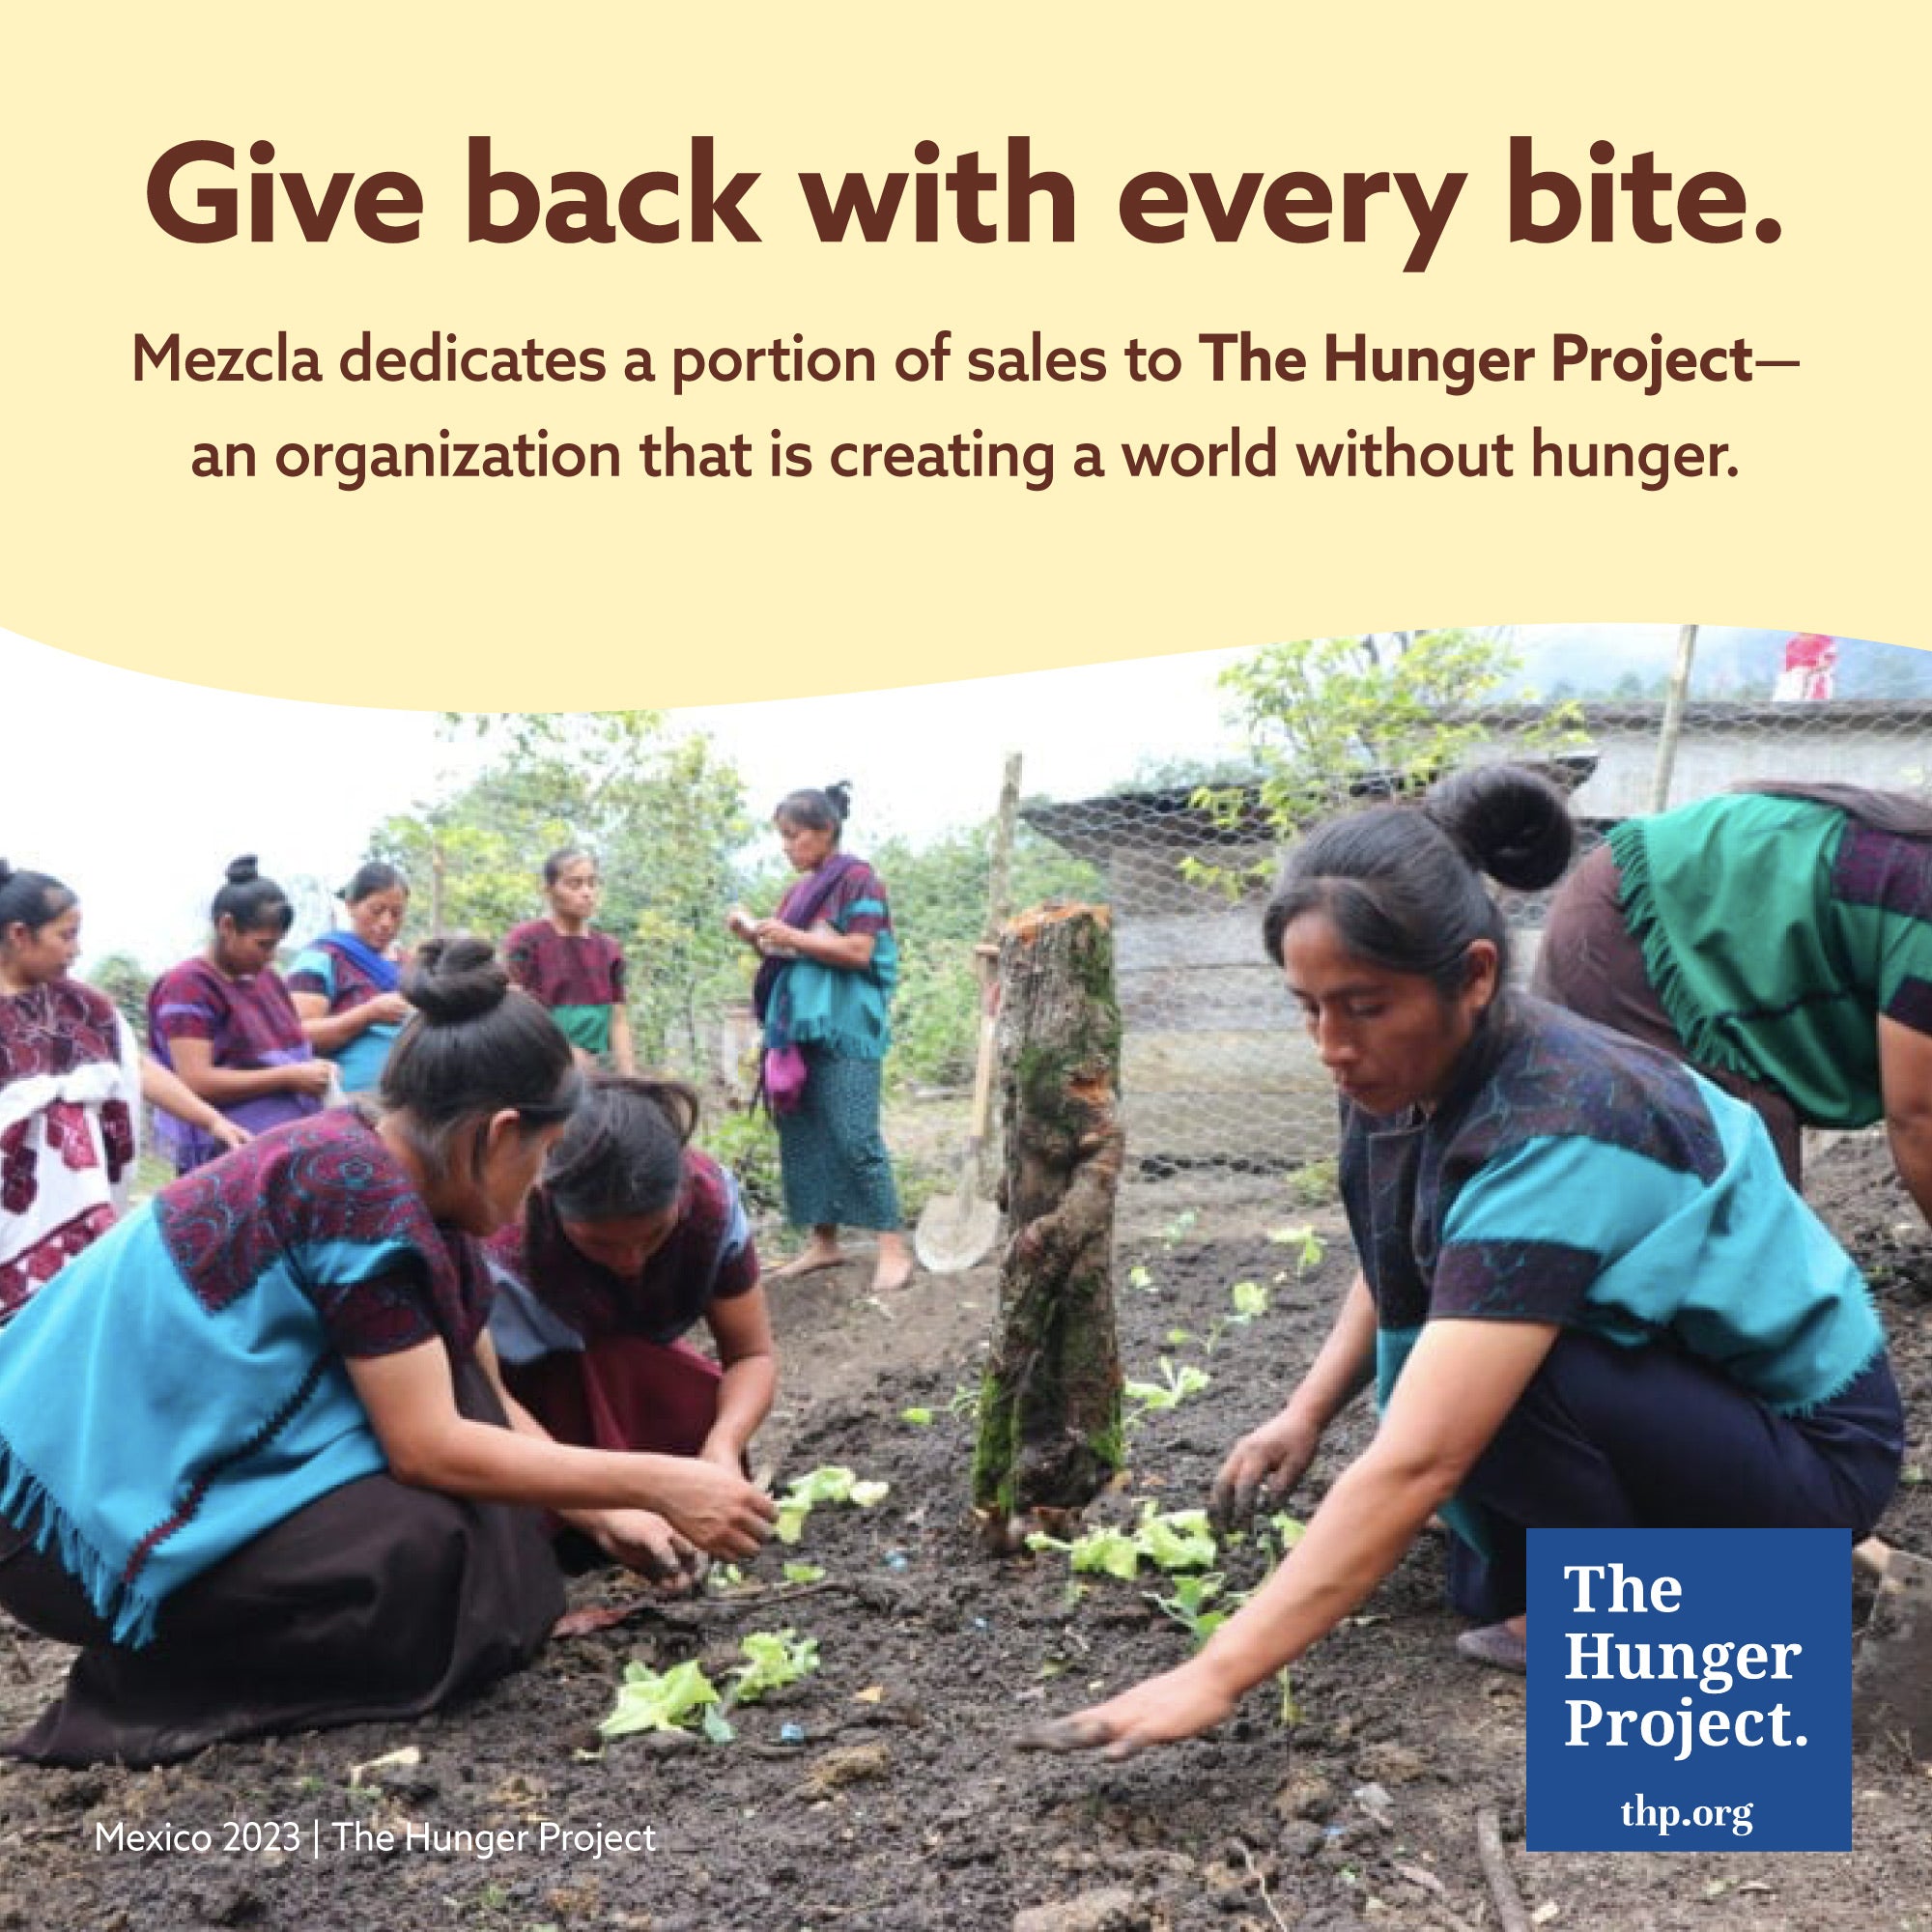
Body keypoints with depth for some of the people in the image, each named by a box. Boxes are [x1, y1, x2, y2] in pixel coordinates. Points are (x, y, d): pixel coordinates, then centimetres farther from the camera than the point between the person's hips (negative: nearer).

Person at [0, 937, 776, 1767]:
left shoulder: (382, 1171, 5)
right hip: (99, 1512, -10)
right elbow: (429, 1447, -22)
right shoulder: (358, 1188, -23)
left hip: (161, 1454, 10)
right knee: (425, 1549, -23)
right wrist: (654, 1484, -17)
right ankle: (151, 1680, -2)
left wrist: (602, 1514, 9)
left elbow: (483, 1400, 12)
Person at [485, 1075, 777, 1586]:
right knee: (599, 1361, -35)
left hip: (631, 1378, 4)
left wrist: (723, 1443, -38)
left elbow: (753, 1353, -17)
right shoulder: (503, 1244, -38)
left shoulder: (709, 1195, -26)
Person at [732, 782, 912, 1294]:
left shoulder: (857, 878, -6)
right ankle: (823, 1241, 17)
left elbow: (860, 952, -15)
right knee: (800, 1135, 8)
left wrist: (793, 937, -16)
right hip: (798, 1024, 8)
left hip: (844, 1028, -8)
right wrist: (754, 936, 3)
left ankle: (894, 1248, -5)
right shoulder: (799, 890, 15)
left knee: (854, 1138, -10)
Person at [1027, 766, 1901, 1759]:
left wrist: (1215, 1675, -39)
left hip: (1809, 1443, -8)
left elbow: (1413, 1463, -39)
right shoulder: (1421, 1071, -9)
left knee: (1499, 1376, -30)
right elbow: (1395, 1272, 10)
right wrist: (1306, 1412, -7)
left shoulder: (1550, 1135, -35)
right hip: (1678, 1382, 8)